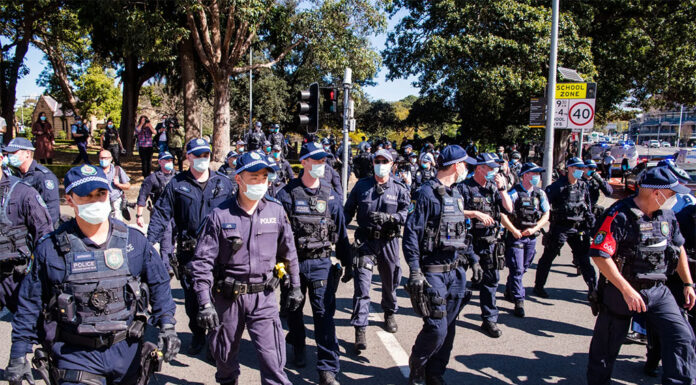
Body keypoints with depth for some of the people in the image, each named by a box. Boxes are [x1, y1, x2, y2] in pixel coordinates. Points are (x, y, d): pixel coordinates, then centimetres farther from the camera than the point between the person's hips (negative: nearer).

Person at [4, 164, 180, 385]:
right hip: (75, 356, -2)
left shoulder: (133, 241, 0)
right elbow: (30, 304, 2)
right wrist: (18, 356, 2)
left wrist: (167, 326, -4)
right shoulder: (50, 249, -4)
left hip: (127, 351, 2)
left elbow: (159, 284, 7)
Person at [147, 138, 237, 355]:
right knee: (191, 296, 8)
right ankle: (197, 335, 28)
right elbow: (161, 214, 2)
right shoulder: (176, 184, 3)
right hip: (188, 250, 0)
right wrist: (151, 241, -8)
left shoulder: (223, 183, 7)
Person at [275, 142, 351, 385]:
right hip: (293, 262, 0)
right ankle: (298, 349, 41)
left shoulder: (331, 196, 4)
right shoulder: (287, 194, -4)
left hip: (322, 263, 1)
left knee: (324, 314, -4)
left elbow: (341, 232, 11)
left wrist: (347, 263, 11)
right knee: (294, 309, 16)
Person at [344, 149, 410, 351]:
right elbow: (348, 211, 10)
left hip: (389, 241, 1)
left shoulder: (399, 189, 2)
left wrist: (389, 217, -25)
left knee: (390, 281, 17)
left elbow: (407, 212, -8)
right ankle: (360, 329, -6)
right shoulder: (361, 185, 5)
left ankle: (389, 313, 44)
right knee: (362, 284, -8)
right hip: (365, 241, -1)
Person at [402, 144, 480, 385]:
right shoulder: (427, 193, -12)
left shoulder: (456, 194, 14)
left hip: (456, 271, 8)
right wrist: (414, 270, -20)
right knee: (436, 328, -8)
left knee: (448, 328, 10)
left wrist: (472, 259, 20)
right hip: (433, 272, -8)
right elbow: (411, 232, -15)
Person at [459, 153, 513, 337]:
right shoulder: (464, 187, -5)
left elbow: (508, 209, 4)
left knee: (491, 280, 8)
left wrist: (502, 188, -5)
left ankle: (490, 319, 17)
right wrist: (476, 214, -18)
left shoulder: (494, 188, 10)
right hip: (470, 241, -5)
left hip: (491, 241, 5)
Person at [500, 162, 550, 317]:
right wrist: (514, 230, -16)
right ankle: (519, 301, -1)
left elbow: (546, 216, 8)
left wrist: (534, 229, -7)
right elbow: (502, 214, -12)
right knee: (517, 270, -6)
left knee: (523, 268, 15)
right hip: (515, 236, -5)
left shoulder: (540, 194, 5)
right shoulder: (514, 193, -11)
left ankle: (509, 292, 34)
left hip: (532, 237, 5)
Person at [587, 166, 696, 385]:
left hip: (657, 291, 6)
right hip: (620, 292, -5)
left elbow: (678, 248, 19)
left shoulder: (667, 215, 4)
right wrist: (626, 289, -26)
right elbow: (599, 255, -25)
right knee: (607, 345, 9)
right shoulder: (619, 215, -20)